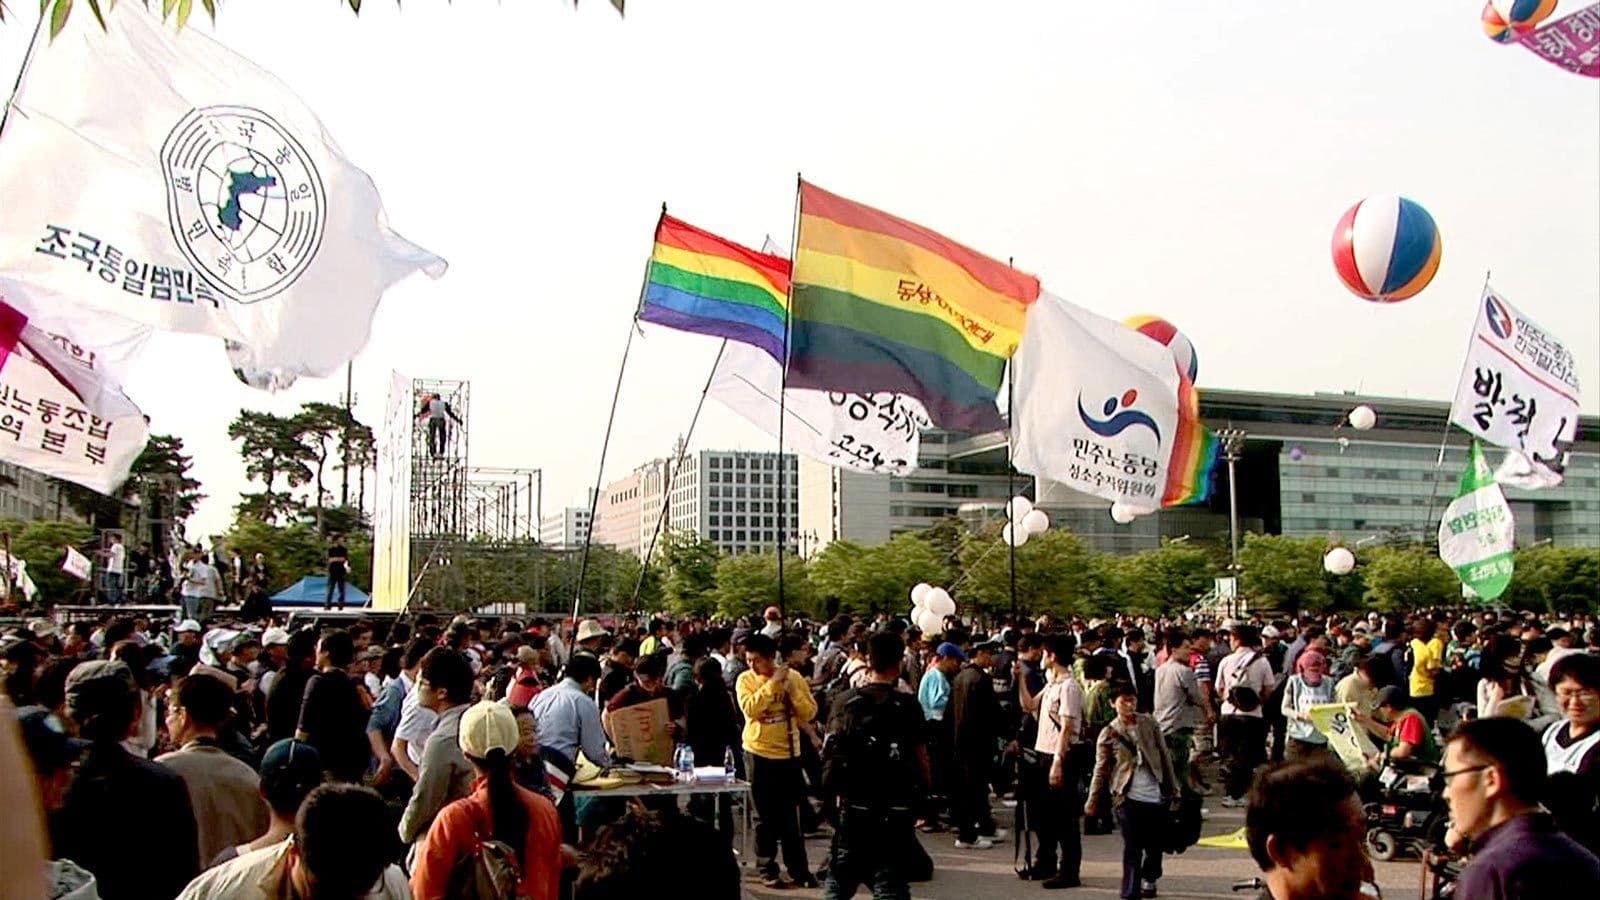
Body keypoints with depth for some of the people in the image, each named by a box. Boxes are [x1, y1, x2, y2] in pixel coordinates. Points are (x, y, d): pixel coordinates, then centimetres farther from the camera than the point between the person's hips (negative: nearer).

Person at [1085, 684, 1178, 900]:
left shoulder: (1149, 724, 5)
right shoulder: (1109, 734, -1)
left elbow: (1165, 757, 9)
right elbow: (1101, 770, 1)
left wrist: (1173, 789, 8)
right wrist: (1092, 802, -3)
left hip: (1156, 796, 3)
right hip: (1129, 798, -3)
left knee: (1155, 845, 13)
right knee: (1132, 849, -4)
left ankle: (1149, 878, 40)